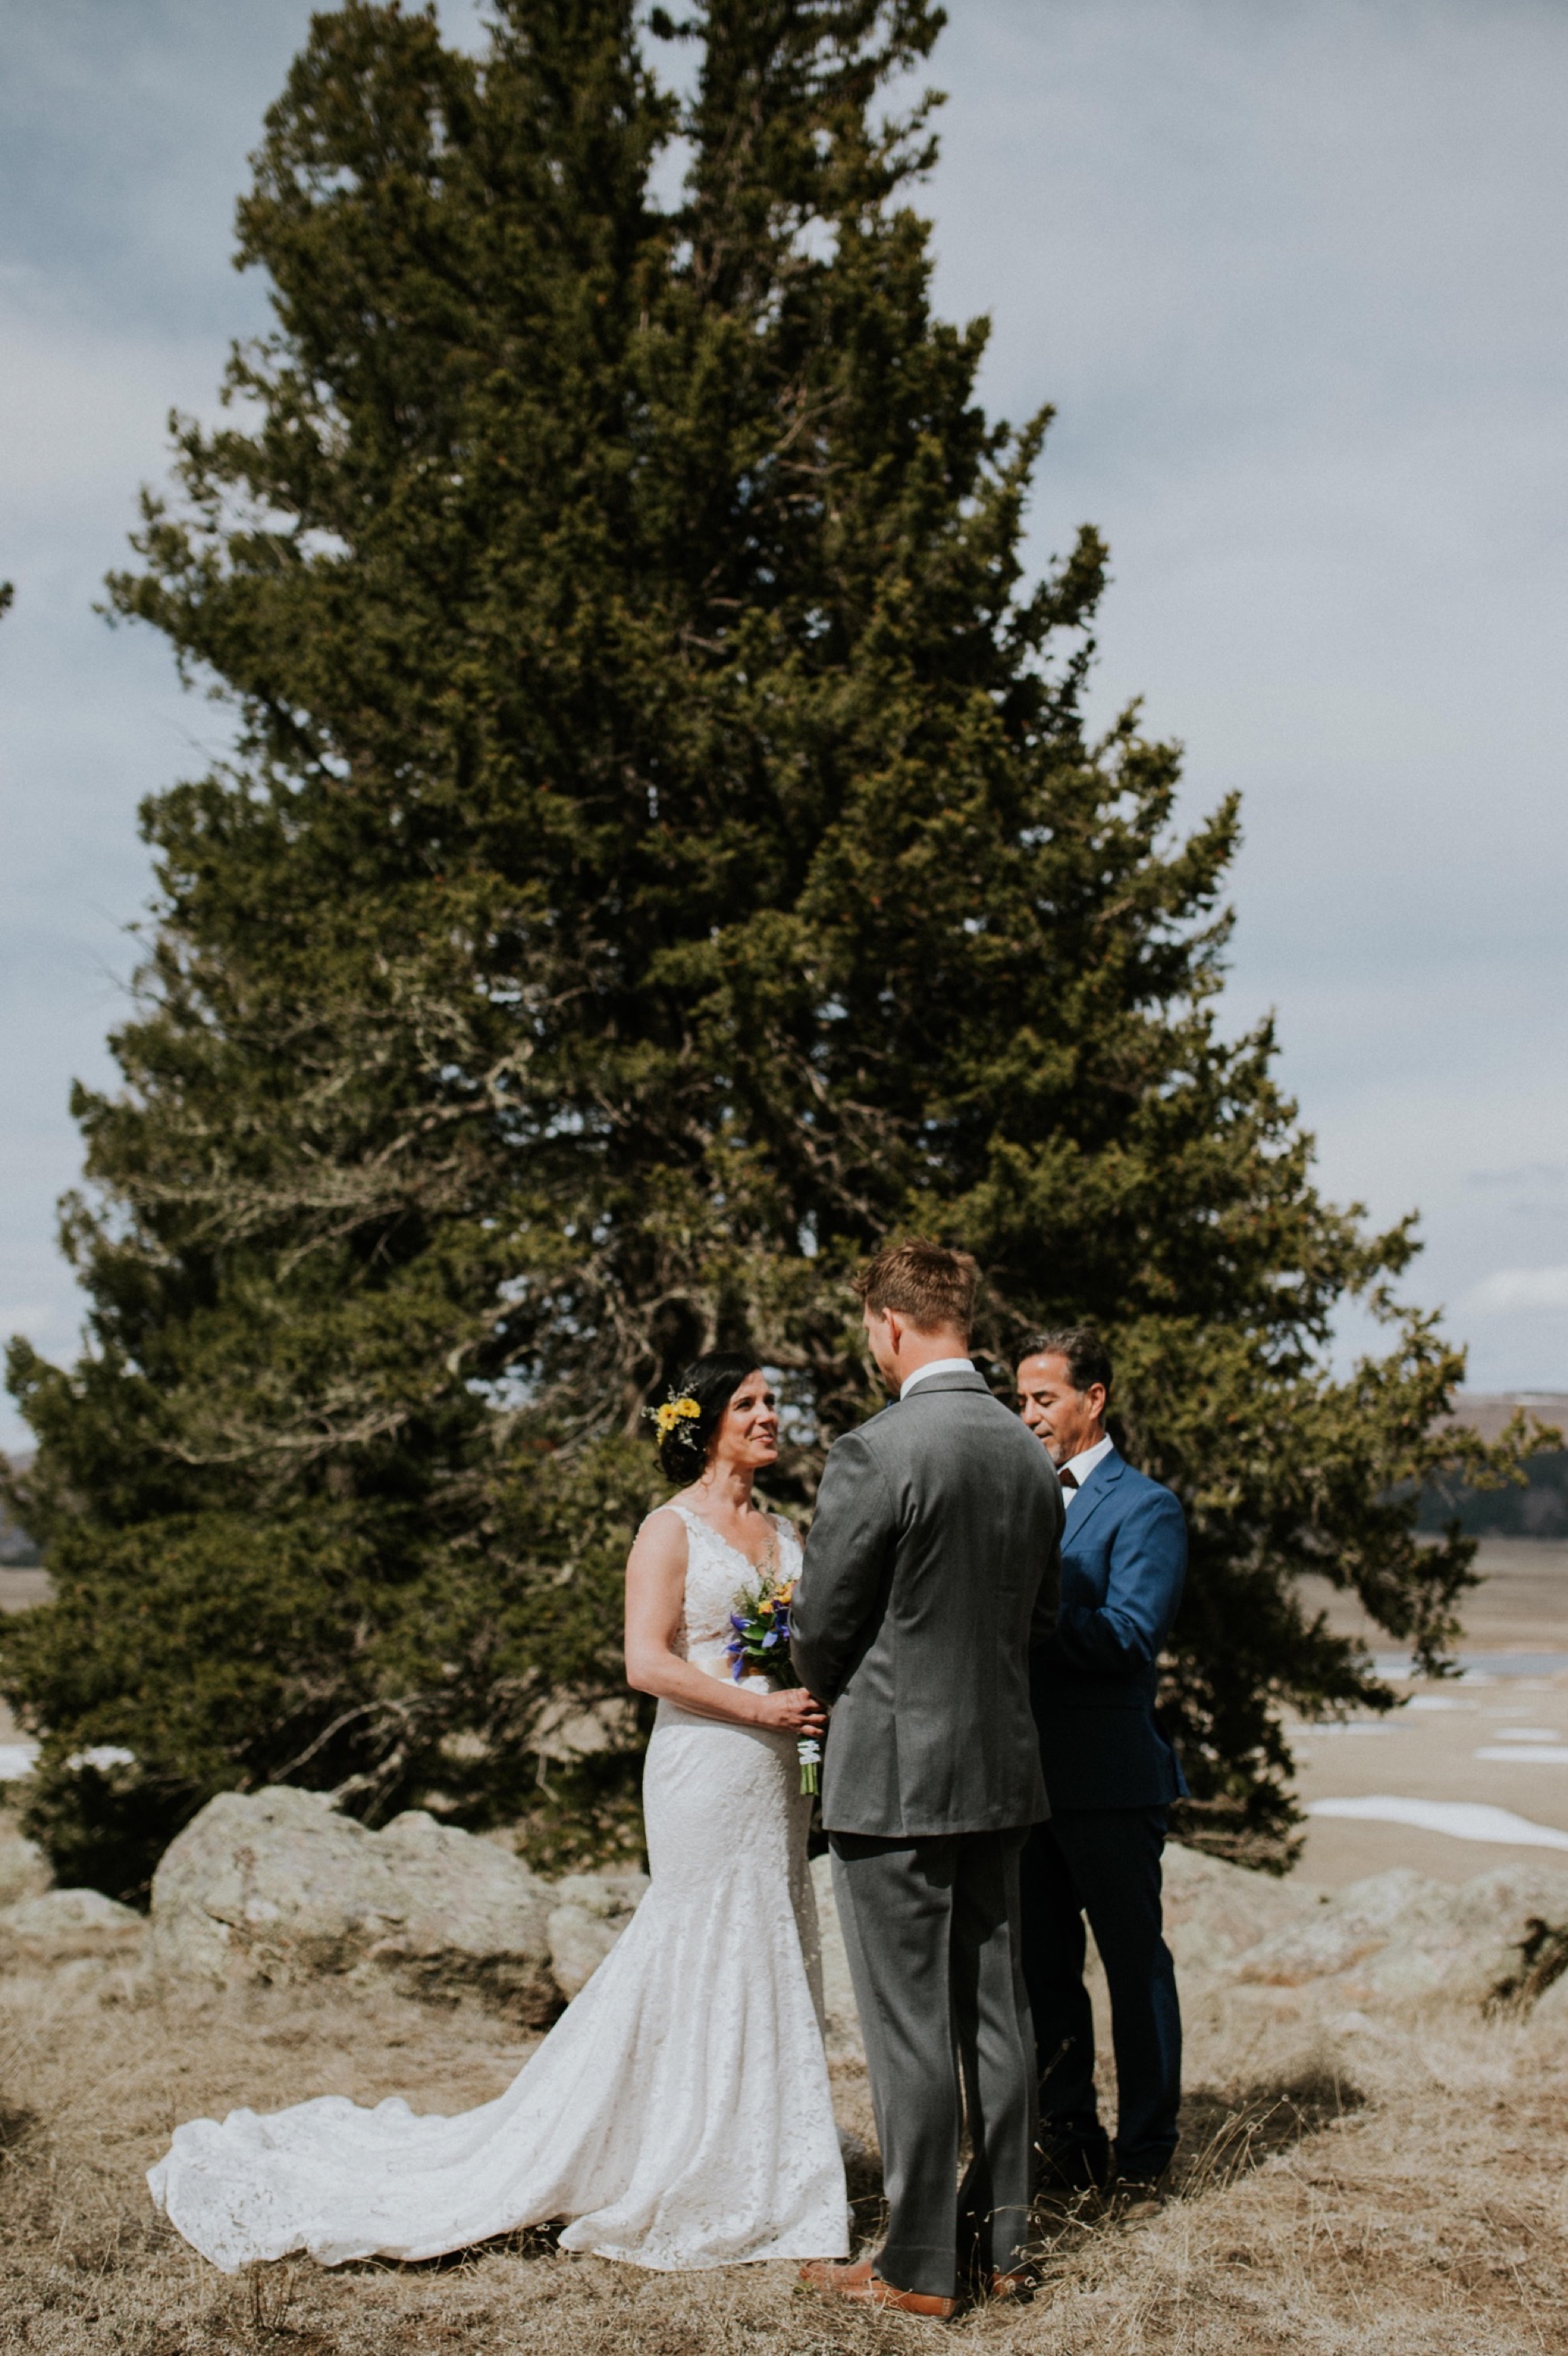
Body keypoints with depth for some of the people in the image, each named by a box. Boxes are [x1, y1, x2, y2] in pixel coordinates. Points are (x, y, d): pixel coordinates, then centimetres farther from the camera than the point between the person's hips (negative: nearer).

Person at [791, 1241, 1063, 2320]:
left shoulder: (876, 1453, -17)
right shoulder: (1030, 1453, 5)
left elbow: (821, 1626, -10)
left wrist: (837, 1700, 10)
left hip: (895, 1776, -7)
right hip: (1002, 1767, 7)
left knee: (909, 2028, 2)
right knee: (995, 2012, 14)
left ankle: (922, 2264, 10)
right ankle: (1002, 2240, 24)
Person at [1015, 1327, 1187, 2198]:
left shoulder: (1143, 1507, -7)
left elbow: (1130, 1636, -19)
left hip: (1109, 1775, -6)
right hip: (1025, 1773, 6)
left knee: (1135, 1964, 6)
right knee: (1042, 1967, 12)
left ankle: (1145, 2152, 18)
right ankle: (1068, 2141, 24)